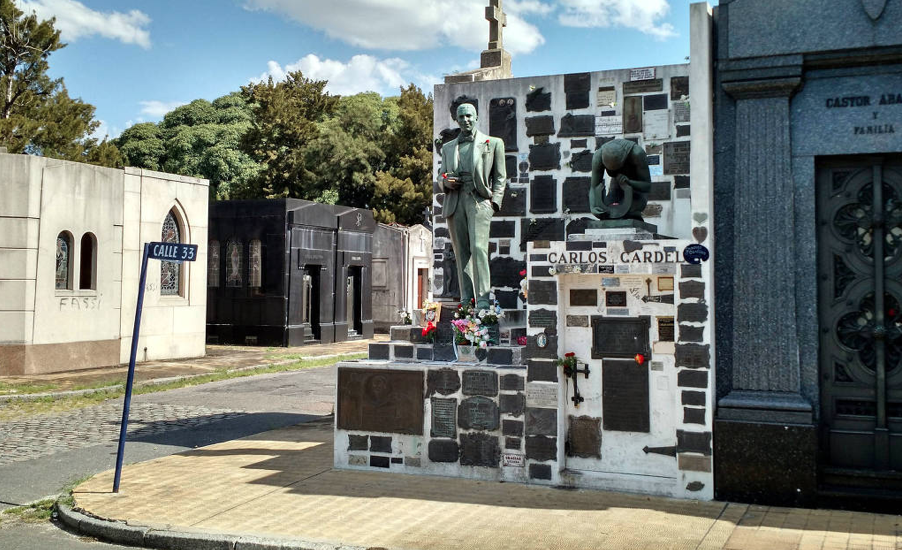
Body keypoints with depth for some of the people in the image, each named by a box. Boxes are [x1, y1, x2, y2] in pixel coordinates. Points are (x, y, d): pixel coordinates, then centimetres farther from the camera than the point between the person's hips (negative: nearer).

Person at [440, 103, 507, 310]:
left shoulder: (493, 143, 12)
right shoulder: (448, 148, 21)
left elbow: (500, 176, 10)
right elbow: (442, 178, 23)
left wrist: (495, 201, -3)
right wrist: (445, 182, -1)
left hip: (480, 201, -4)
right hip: (455, 202, 4)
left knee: (478, 248, -17)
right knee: (461, 252, 3)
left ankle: (483, 299, -17)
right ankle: (466, 299, 8)